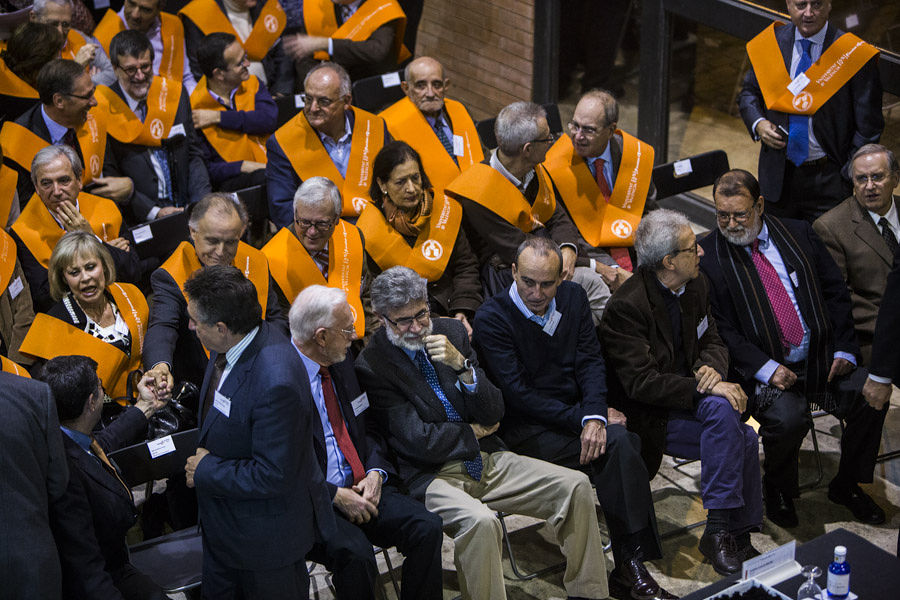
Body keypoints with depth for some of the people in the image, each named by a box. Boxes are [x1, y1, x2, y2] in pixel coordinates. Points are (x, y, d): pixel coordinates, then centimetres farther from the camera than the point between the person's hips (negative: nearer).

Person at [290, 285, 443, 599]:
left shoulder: (342, 362, 11)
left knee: (427, 527, -15)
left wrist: (375, 473, -1)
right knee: (354, 553, -34)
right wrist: (336, 496, -17)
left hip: (360, 487, 7)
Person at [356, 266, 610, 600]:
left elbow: (493, 415, 3)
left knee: (575, 487, -9)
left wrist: (462, 365, -13)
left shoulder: (451, 331, 7)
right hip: (431, 475, -6)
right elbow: (416, 440, -14)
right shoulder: (371, 365, -9)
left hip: (487, 460, 6)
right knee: (479, 521, -37)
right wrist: (473, 433, 0)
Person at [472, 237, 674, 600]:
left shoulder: (573, 298, 7)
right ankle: (630, 565, -18)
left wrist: (594, 417, -17)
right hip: (526, 429, -5)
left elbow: (591, 362, 2)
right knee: (620, 443, -27)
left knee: (620, 442, -28)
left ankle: (630, 566, -21)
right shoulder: (491, 318, -10)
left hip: (576, 414, 5)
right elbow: (518, 394, -14)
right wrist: (579, 419, -17)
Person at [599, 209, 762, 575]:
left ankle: (737, 535, -10)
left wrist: (712, 368, -12)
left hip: (686, 399, 7)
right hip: (648, 419, -7)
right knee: (721, 409, -30)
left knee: (743, 437, -21)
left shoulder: (695, 286, 4)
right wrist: (706, 388, -28)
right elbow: (641, 383, -23)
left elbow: (712, 342, 13)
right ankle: (719, 530, -23)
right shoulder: (626, 306, -20)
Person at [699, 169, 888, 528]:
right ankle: (778, 492, 2)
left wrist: (844, 349, -1)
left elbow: (835, 292, 11)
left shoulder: (798, 234, 9)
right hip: (764, 371, -4)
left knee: (871, 398, -17)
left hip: (821, 360, 4)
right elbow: (720, 329, -6)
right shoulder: (707, 256, -2)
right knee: (787, 418, -31)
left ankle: (846, 486, 10)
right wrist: (765, 368, -17)